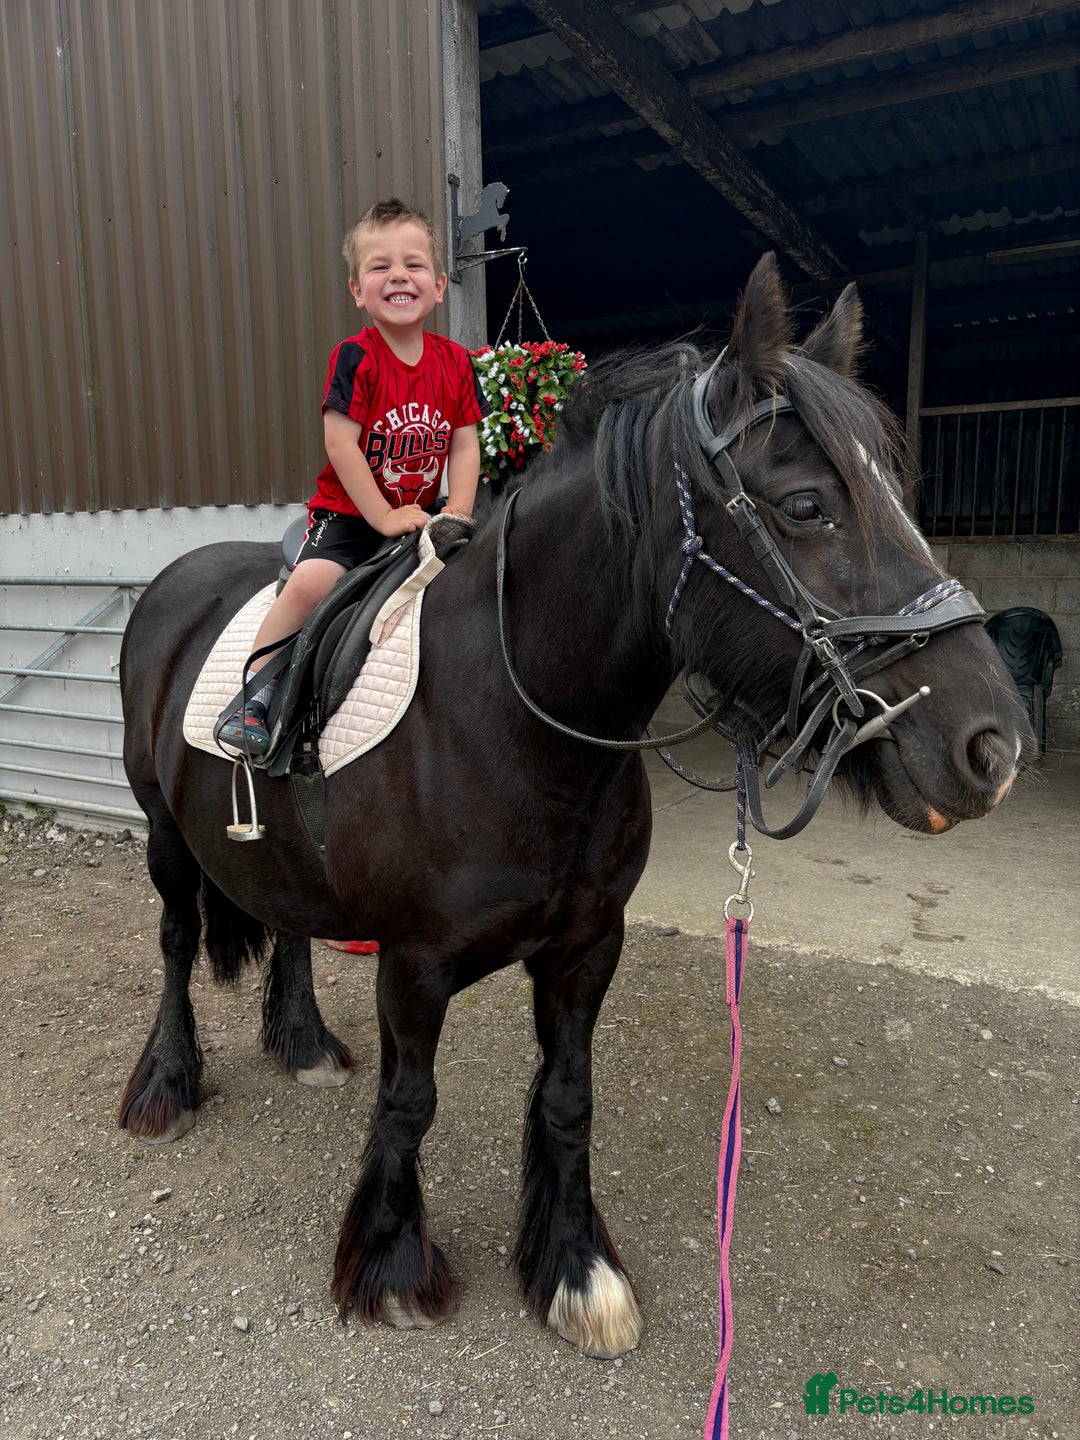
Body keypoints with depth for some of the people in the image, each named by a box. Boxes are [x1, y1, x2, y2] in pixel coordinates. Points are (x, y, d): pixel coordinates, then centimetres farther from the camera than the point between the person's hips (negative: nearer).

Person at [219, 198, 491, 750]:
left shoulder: (455, 362, 2)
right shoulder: (354, 358, -11)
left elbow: (466, 444, 2)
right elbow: (340, 443, -17)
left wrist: (458, 511, -12)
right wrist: (384, 517, -19)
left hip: (421, 513, 5)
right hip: (349, 511, -4)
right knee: (309, 581, -26)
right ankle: (253, 693, -13)